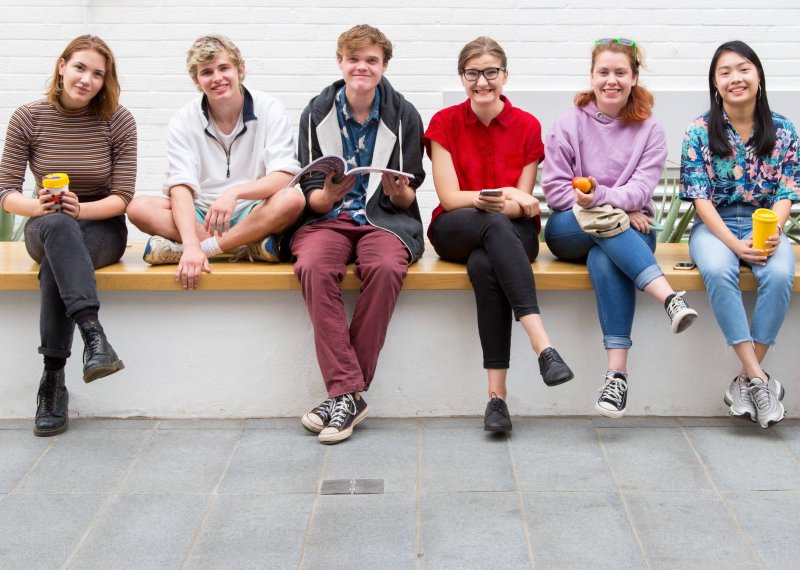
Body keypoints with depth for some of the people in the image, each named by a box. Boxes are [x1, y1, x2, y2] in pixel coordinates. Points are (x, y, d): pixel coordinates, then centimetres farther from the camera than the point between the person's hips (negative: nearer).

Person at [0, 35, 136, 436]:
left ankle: (53, 380, -36)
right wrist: (38, 206, -27)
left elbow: (122, 198, -7)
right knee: (56, 226, -39)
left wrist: (79, 209, -27)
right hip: (44, 228, 1)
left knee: (55, 265, -36)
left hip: (101, 227, 0)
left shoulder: (118, 121, -4)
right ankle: (94, 335, -50)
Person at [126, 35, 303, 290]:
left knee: (292, 199, -32)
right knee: (139, 207, -24)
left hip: (256, 215, -1)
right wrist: (191, 245, -33)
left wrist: (234, 193, -33)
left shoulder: (269, 110, -5)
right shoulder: (183, 122, -2)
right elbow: (181, 189, -15)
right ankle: (251, 246, -29)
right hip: (201, 216, 2)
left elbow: (284, 178, -15)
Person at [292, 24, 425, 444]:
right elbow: (311, 198, 4)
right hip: (328, 217, 1)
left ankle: (343, 392, -25)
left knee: (385, 268, -35)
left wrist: (397, 192, -18)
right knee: (314, 267, -34)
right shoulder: (316, 114, 6)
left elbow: (409, 199, 6)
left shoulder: (404, 116, 5)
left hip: (385, 218, 0)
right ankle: (347, 391, -31)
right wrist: (328, 195, -19)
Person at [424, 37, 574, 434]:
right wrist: (507, 197, -17)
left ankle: (497, 394, -40)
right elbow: (449, 197, -5)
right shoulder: (444, 123, 2)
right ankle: (542, 343, -49)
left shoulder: (527, 126, 3)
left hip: (512, 234, 0)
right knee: (495, 225, -37)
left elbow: (523, 205, 1)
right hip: (455, 233, 0)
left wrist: (495, 201, -20)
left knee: (484, 267, -37)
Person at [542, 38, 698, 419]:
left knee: (604, 261, -37)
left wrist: (601, 196, -31)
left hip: (628, 230, 0)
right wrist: (618, 210, -11)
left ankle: (617, 372, -45)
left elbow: (641, 188, -9)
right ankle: (669, 297, -50)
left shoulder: (649, 130, 6)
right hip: (570, 230, 0)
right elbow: (554, 189, -3)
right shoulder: (570, 123, 4)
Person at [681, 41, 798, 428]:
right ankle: (760, 379, -33)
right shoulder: (699, 132, -1)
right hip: (714, 226, -1)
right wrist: (734, 243, -19)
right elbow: (700, 198, -6)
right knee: (718, 271, -36)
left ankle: (745, 382, -24)